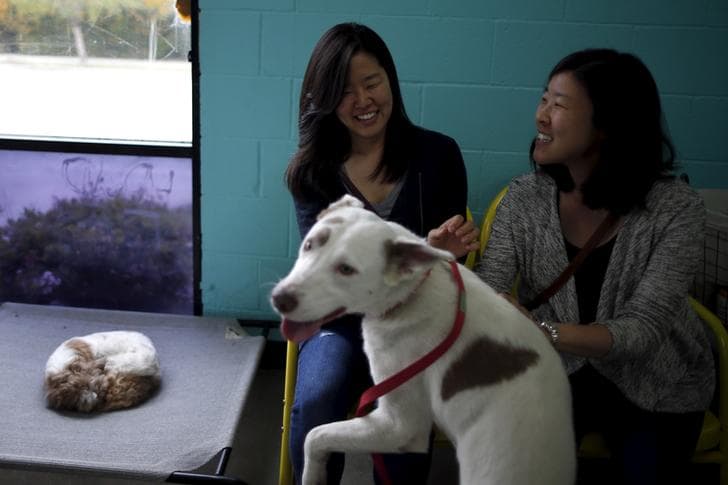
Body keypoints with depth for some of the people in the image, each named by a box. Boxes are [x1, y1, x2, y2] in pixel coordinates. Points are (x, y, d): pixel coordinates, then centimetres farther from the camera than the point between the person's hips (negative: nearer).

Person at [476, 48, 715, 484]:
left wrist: (545, 331, -43)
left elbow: (643, 327, -25)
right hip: (557, 373, 1)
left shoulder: (676, 208, -19)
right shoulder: (525, 198, -10)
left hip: (656, 388, -1)